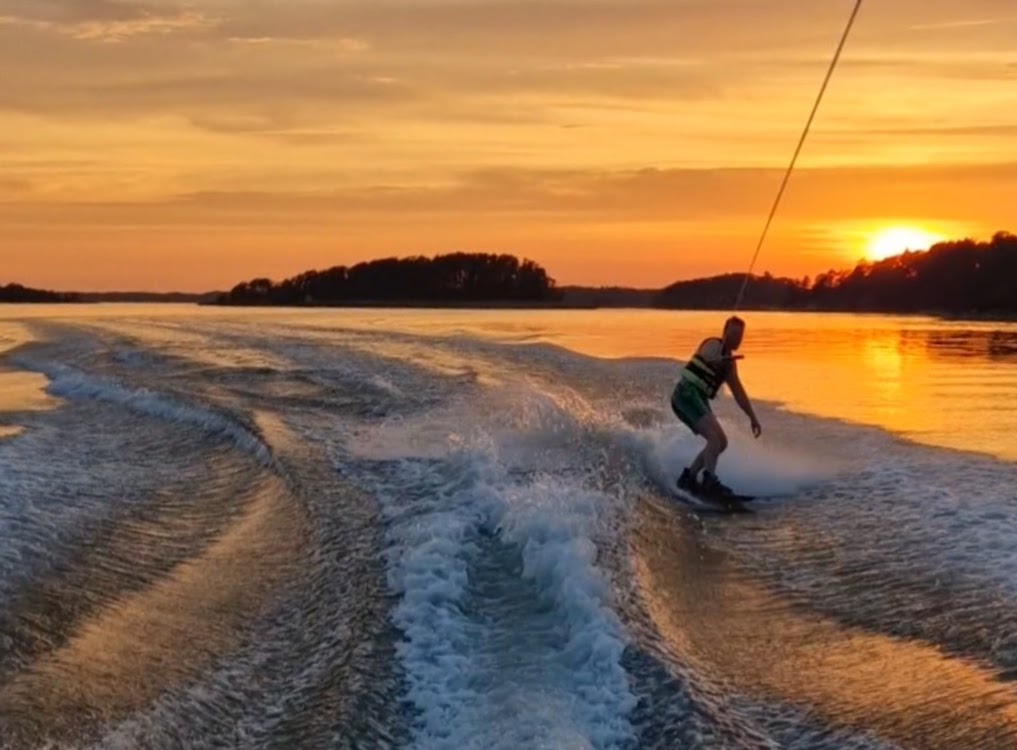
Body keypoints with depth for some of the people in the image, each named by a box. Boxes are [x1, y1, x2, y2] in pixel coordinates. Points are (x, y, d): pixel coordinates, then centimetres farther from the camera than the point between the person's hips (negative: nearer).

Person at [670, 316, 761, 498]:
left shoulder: (729, 361, 21)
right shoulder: (714, 345, -4)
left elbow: (738, 392, 27)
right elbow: (709, 357, -30)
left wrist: (753, 418, 25)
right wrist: (721, 360, -47)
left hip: (698, 399, 10)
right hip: (687, 393, -10)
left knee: (721, 442, 11)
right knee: (715, 437, -24)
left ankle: (688, 476, 17)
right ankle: (710, 481, -34)